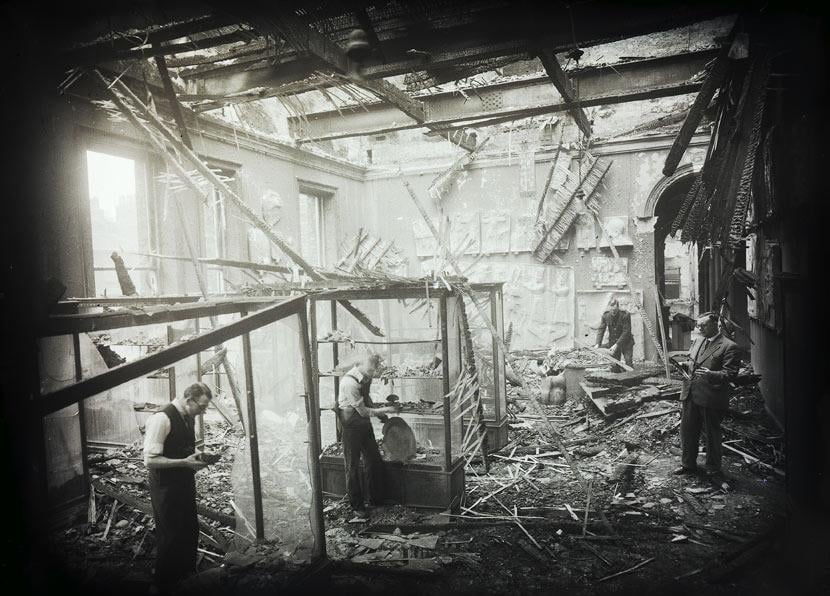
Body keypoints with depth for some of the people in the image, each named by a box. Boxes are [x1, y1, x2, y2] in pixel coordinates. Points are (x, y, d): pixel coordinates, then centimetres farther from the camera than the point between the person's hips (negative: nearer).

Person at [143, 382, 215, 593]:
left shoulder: (188, 418, 4)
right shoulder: (162, 418, -23)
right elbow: (150, 461, -24)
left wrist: (196, 458, 0)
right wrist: (185, 462, -26)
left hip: (185, 484, 8)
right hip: (166, 487, -8)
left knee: (190, 532, 19)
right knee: (170, 537, 6)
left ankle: (187, 576, 39)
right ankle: (164, 585, 27)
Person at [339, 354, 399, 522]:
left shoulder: (366, 376, -3)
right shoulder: (350, 382, -28)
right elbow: (363, 411, -23)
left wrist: (380, 413, 9)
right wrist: (385, 410, -15)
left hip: (365, 423, 8)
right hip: (351, 424, -8)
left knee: (375, 462, 13)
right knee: (353, 466, 4)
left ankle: (376, 500, 30)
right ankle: (357, 508, 17)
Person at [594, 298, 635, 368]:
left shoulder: (625, 315, -19)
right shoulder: (605, 315, -8)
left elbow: (626, 332, -20)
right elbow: (601, 329, -6)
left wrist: (617, 345, -26)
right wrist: (598, 344, -19)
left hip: (626, 342, -3)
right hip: (613, 342, 3)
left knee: (628, 363, -9)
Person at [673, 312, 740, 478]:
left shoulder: (728, 346, -10)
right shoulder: (697, 341, 13)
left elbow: (730, 374, -16)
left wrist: (711, 375, -32)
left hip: (711, 399, -7)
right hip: (690, 395, 7)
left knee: (712, 434, 9)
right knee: (687, 430, 14)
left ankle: (713, 468, 26)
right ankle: (688, 464, 30)